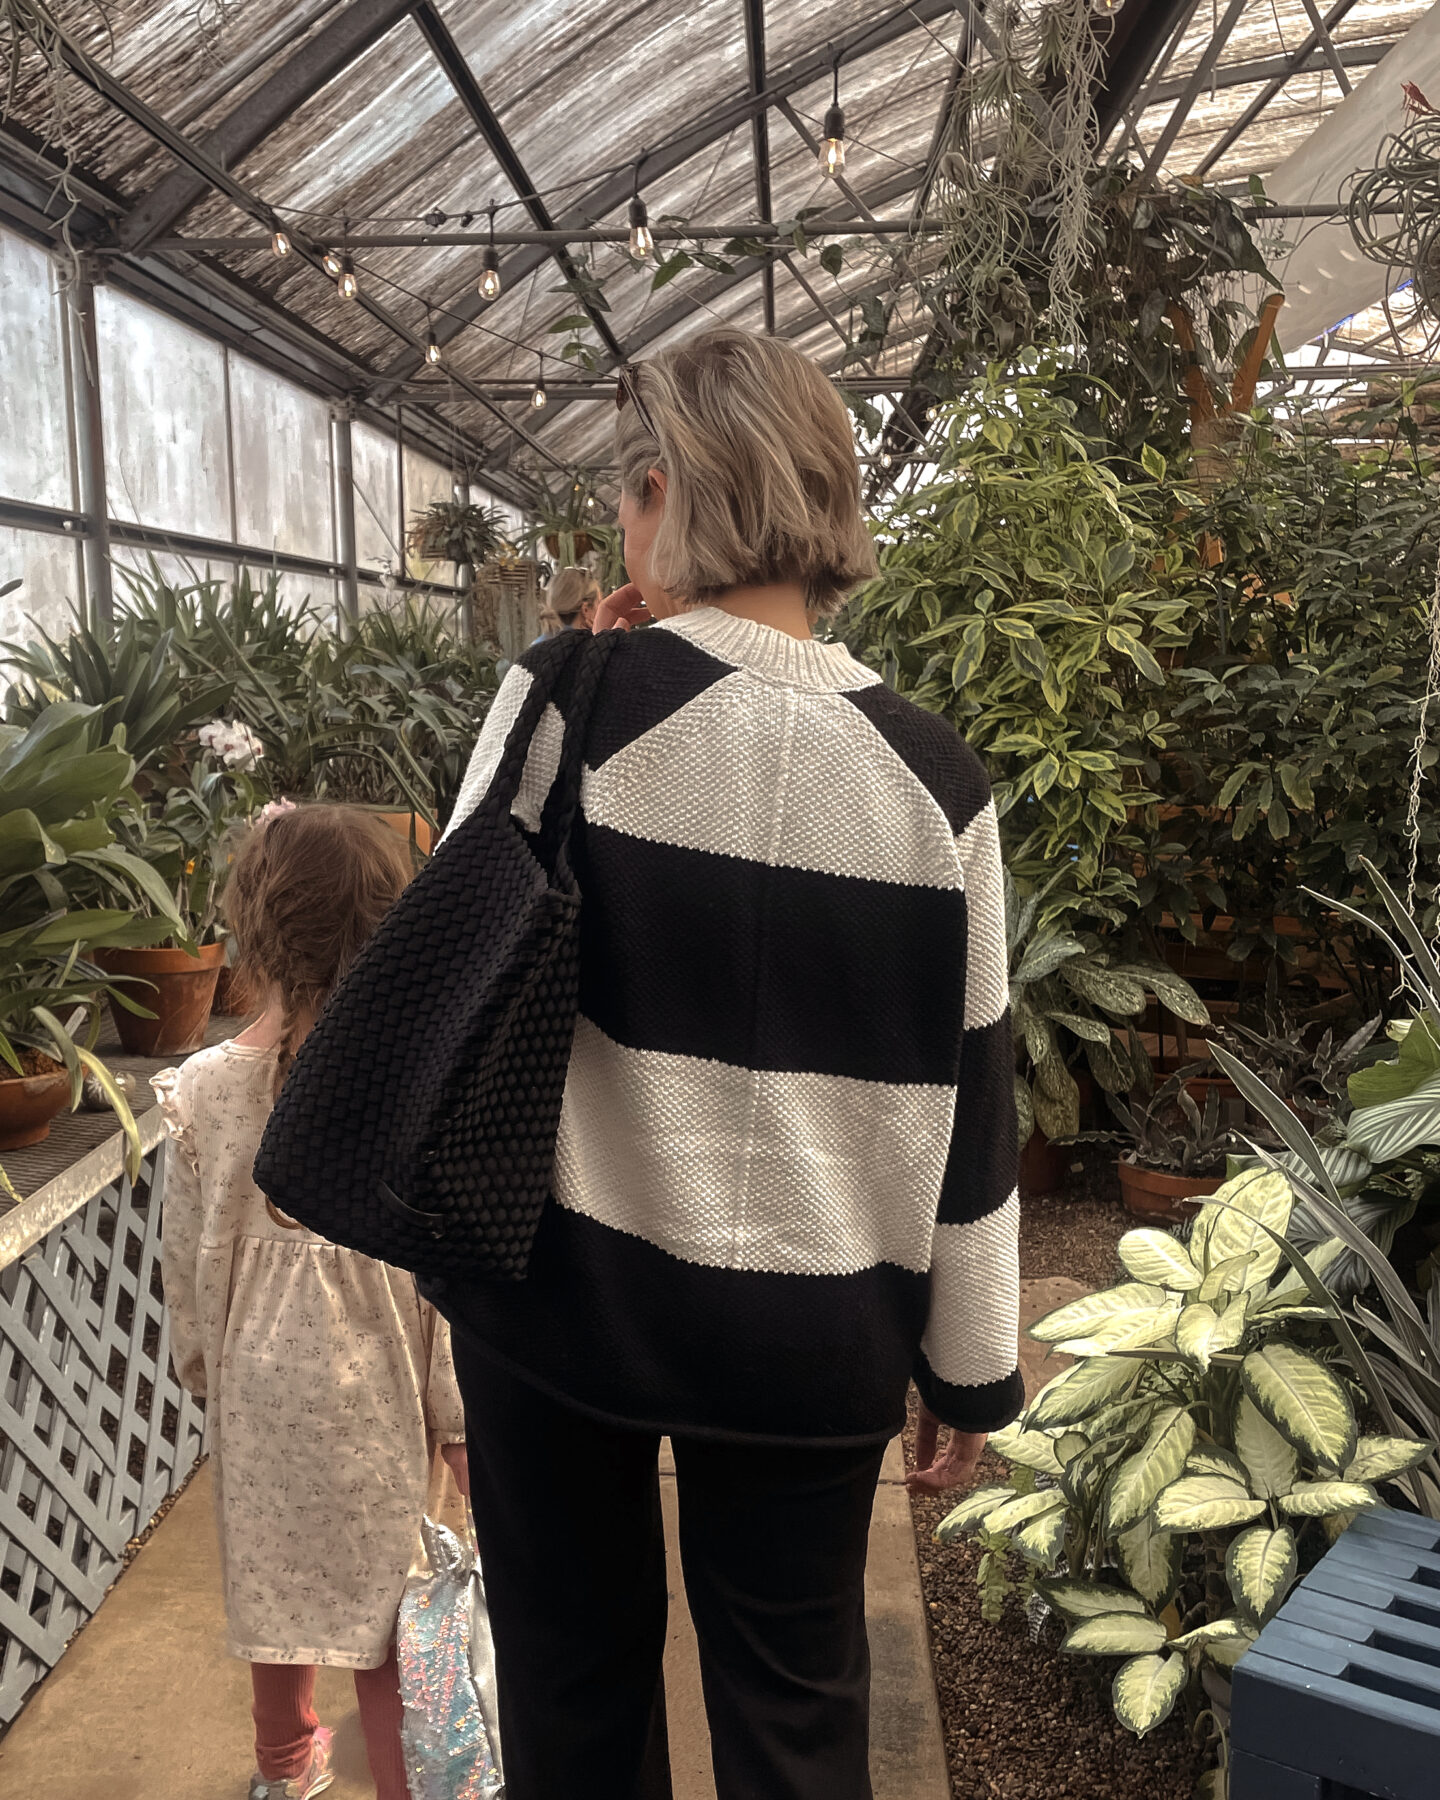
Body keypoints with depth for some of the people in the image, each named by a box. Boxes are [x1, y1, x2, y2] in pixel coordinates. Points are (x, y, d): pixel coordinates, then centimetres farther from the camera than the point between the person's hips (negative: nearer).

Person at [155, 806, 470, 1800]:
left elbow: (186, 1262, -3)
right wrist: (462, 1417, -4)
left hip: (258, 1376, 4)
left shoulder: (200, 1092, -14)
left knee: (276, 1569, 25)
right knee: (384, 1589, 13)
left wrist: (202, 1367, 16)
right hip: (372, 1382, -4)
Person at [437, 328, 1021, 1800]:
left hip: (562, 1290, -1)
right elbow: (968, 1112, -2)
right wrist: (972, 1368, 9)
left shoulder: (572, 702, -15)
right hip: (814, 1337, 2)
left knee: (572, 1677, 21)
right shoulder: (933, 778, -7)